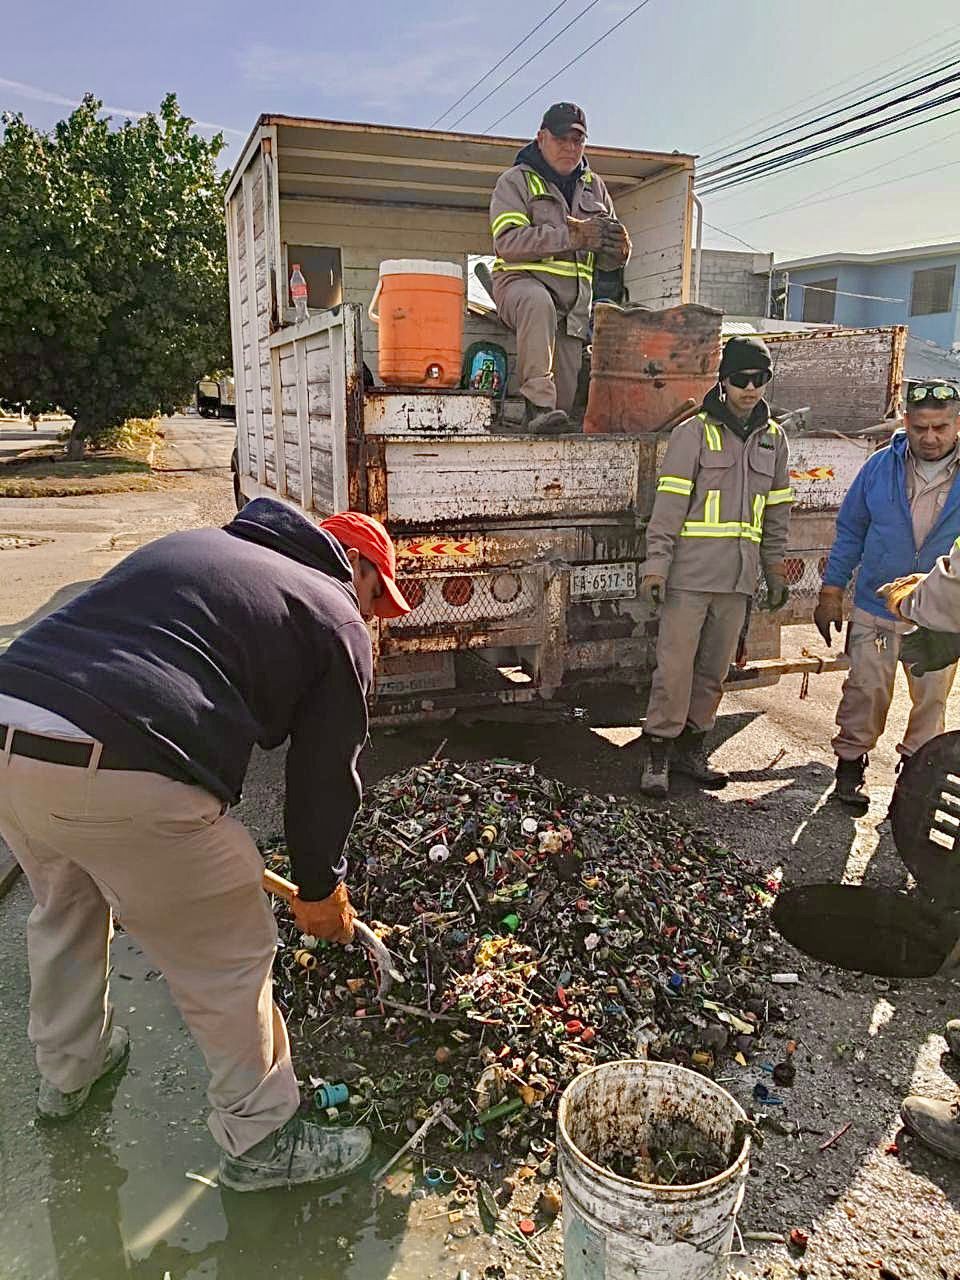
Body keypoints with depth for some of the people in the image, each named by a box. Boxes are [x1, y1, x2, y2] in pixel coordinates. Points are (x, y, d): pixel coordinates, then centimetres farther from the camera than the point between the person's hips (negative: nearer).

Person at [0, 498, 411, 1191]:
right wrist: (322, 889, 28)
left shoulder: (193, 545, 27)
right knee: (228, 958, 13)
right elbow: (324, 776, 10)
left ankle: (67, 1070, 56)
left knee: (66, 907, 34)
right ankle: (261, 1141, 31)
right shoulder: (337, 622, 8)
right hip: (121, 772, -8)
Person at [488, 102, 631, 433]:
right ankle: (539, 405, -42)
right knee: (538, 303, -39)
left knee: (565, 391, -5)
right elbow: (507, 241, -13)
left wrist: (617, 247, -4)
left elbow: (608, 261, 23)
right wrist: (571, 236, -21)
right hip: (521, 280, -6)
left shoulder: (594, 187, 22)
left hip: (574, 295, 6)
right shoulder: (516, 180, 5)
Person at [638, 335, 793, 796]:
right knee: (675, 667, -4)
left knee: (715, 669, 11)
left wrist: (775, 569, 17)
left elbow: (776, 511, 18)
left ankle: (691, 747, 24)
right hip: (690, 573, -5)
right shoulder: (694, 432, -2)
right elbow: (668, 503, -8)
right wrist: (655, 564, -14)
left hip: (738, 577, 5)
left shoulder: (773, 438, 13)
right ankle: (658, 754, 7)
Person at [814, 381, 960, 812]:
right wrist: (831, 593, 2)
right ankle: (851, 763, 23)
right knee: (866, 691, 5)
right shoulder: (881, 466, -3)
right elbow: (850, 531, 5)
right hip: (875, 608, 0)